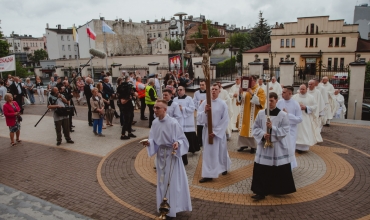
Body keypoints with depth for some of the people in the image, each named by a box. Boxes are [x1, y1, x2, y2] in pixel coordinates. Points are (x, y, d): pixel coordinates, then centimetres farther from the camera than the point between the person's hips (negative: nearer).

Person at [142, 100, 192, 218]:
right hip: (161, 154, 6)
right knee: (162, 181, 17)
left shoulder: (173, 123, -19)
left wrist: (177, 143, -34)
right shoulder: (155, 122, -2)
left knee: (173, 181, 4)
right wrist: (149, 142, -14)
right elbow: (154, 139, 6)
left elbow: (182, 138, -13)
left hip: (172, 154, -6)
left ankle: (173, 208, 21)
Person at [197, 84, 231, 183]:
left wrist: (215, 132, -13)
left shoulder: (222, 104, -9)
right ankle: (208, 174, 18)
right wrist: (205, 111, -23)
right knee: (208, 152, 8)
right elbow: (198, 117, -4)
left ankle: (224, 168, 30)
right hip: (207, 131, 3)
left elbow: (225, 120, -9)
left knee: (221, 151, 8)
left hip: (219, 131, -2)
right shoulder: (205, 103, -3)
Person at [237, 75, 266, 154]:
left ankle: (253, 146, 10)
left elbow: (261, 102, -16)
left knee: (252, 129, -2)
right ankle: (244, 144, 18)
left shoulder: (260, 90, -5)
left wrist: (252, 94, -24)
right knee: (243, 128, 7)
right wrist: (240, 93, -11)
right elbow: (239, 101, 8)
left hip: (253, 114, -5)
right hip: (244, 113, 5)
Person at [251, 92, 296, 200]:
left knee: (280, 171, 7)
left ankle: (277, 190, 27)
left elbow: (285, 130, -9)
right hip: (264, 145, 2)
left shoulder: (283, 115, -6)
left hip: (279, 147, -2)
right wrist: (263, 134, -14)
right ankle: (261, 192, 10)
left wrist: (273, 128, -22)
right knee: (261, 170, 1)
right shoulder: (261, 113, 2)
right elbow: (255, 128, 4)